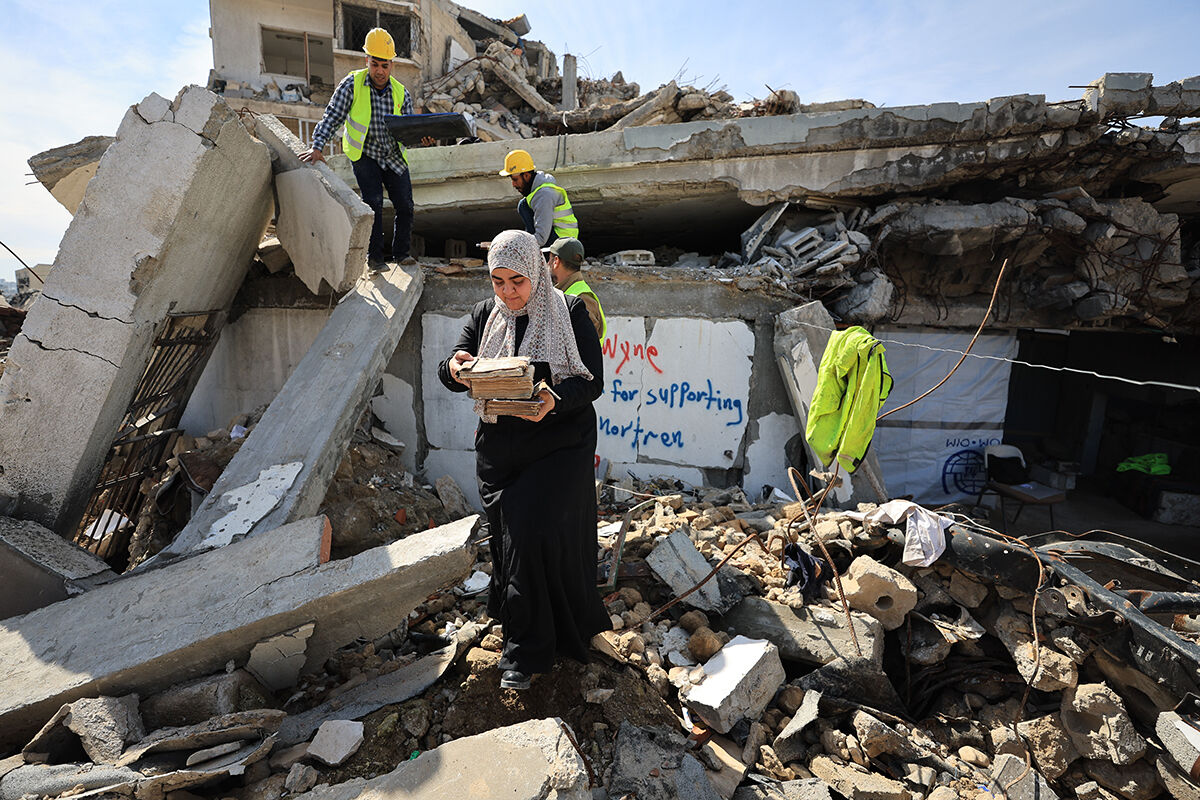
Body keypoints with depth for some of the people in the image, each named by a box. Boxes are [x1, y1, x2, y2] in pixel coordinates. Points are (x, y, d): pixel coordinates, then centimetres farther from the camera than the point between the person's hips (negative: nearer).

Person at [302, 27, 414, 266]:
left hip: (394, 157, 3)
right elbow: (332, 117, -12)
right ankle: (374, 255, -5)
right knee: (373, 202, -18)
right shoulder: (352, 84, -10)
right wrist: (317, 147, -24)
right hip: (364, 154, -3)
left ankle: (401, 255, 16)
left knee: (405, 207, 0)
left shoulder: (401, 93, -2)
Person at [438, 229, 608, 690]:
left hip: (559, 446, -4)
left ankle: (526, 652, 7)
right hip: (499, 448, 4)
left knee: (533, 534, -13)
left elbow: (592, 380, -10)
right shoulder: (485, 315, 7)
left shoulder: (569, 312, -4)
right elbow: (451, 375, 2)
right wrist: (454, 369, -23)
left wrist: (555, 400, -30)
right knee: (510, 540, 8)